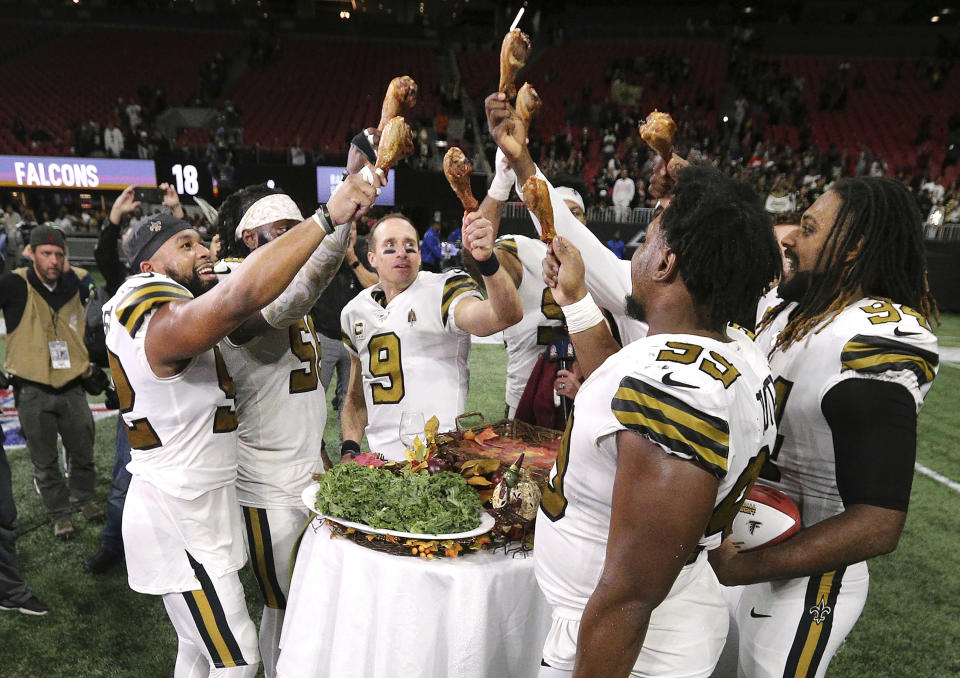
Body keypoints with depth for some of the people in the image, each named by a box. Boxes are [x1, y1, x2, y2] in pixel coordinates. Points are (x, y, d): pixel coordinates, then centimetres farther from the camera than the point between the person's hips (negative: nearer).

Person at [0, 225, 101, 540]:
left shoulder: (76, 282, -1)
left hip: (72, 388, 3)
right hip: (33, 393, -2)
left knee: (83, 452, 15)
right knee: (45, 462, 11)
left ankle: (82, 498, 39)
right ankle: (60, 513, 28)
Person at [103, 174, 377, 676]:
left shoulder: (142, 309, 9)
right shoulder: (166, 322, -24)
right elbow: (240, 298, -45)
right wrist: (327, 217, -42)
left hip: (195, 507, 10)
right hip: (180, 519, -10)